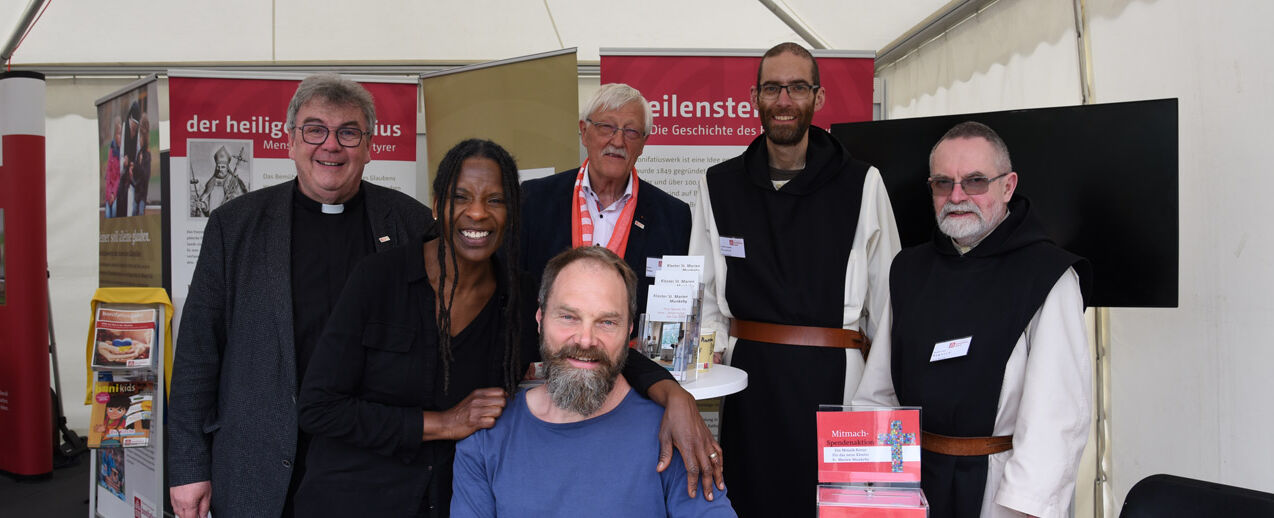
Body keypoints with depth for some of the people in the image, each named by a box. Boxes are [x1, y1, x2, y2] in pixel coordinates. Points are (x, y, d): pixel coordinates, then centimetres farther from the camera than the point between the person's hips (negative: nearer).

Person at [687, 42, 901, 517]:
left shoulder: (862, 183, 3)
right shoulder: (719, 185, 9)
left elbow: (887, 291, 4)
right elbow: (703, 288, 14)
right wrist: (711, 348, 1)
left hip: (833, 375, -2)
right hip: (748, 375, 2)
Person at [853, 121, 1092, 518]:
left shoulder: (1048, 274, -10)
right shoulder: (908, 270, 8)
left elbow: (1059, 415, -18)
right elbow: (876, 394, 10)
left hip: (999, 483, -5)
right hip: (913, 478, 5)